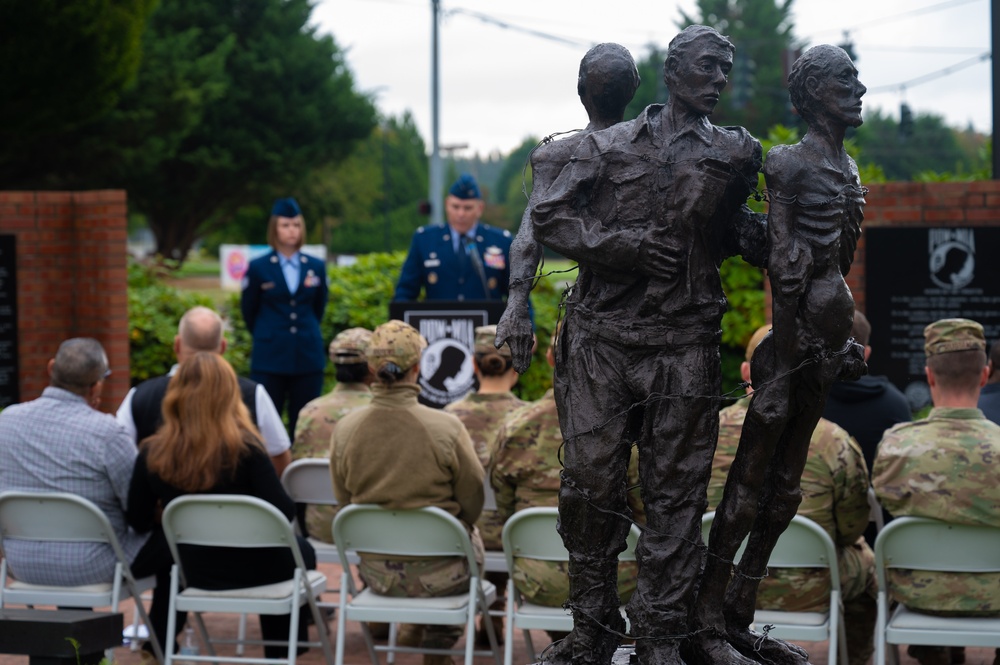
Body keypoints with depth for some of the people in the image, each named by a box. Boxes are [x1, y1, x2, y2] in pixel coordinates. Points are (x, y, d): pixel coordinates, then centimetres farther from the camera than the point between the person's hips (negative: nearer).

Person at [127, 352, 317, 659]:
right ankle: (282, 652, 43)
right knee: (301, 551, 32)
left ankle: (278, 654, 44)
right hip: (251, 570, -4)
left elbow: (139, 523, -3)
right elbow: (283, 513, -19)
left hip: (194, 573, 4)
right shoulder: (244, 448, -22)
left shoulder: (152, 454, -13)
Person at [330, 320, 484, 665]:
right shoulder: (447, 428, -20)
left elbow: (344, 501, 4)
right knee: (472, 540, 31)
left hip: (374, 571, 4)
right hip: (438, 574, -4)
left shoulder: (344, 429, -10)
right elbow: (472, 501, -7)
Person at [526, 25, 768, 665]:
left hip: (685, 348, 1)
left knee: (675, 494, 2)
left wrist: (748, 236, 1)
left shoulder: (736, 154, 10)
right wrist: (619, 244, -11)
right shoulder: (611, 145, 5)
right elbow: (549, 216, 3)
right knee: (591, 482, -1)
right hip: (603, 341, -1)